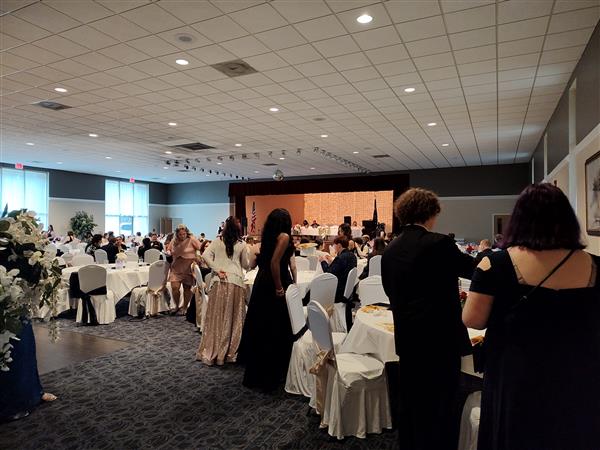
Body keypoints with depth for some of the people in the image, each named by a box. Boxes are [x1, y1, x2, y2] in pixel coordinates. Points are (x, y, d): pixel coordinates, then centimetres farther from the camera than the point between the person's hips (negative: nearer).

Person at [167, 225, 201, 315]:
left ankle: (185, 307, 27)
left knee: (187, 288, 7)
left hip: (188, 268, -2)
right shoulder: (173, 241, 6)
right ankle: (177, 306, 14)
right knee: (174, 287, -10)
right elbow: (169, 251, 22)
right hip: (176, 268, 3)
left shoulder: (192, 240, -7)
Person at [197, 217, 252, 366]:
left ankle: (210, 353, 16)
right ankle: (229, 353, 12)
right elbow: (246, 265, 11)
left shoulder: (217, 241, 7)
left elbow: (205, 255, -5)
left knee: (215, 316, 8)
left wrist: (217, 269, -4)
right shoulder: (242, 245, 4)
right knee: (233, 317, 6)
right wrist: (250, 264, 32)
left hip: (219, 281, 2)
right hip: (236, 282, -1)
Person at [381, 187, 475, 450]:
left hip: (406, 339, 6)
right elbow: (473, 270, 0)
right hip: (441, 337, -6)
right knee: (442, 408, 9)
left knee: (411, 405, 19)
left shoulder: (390, 250, 1)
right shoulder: (439, 243, -15)